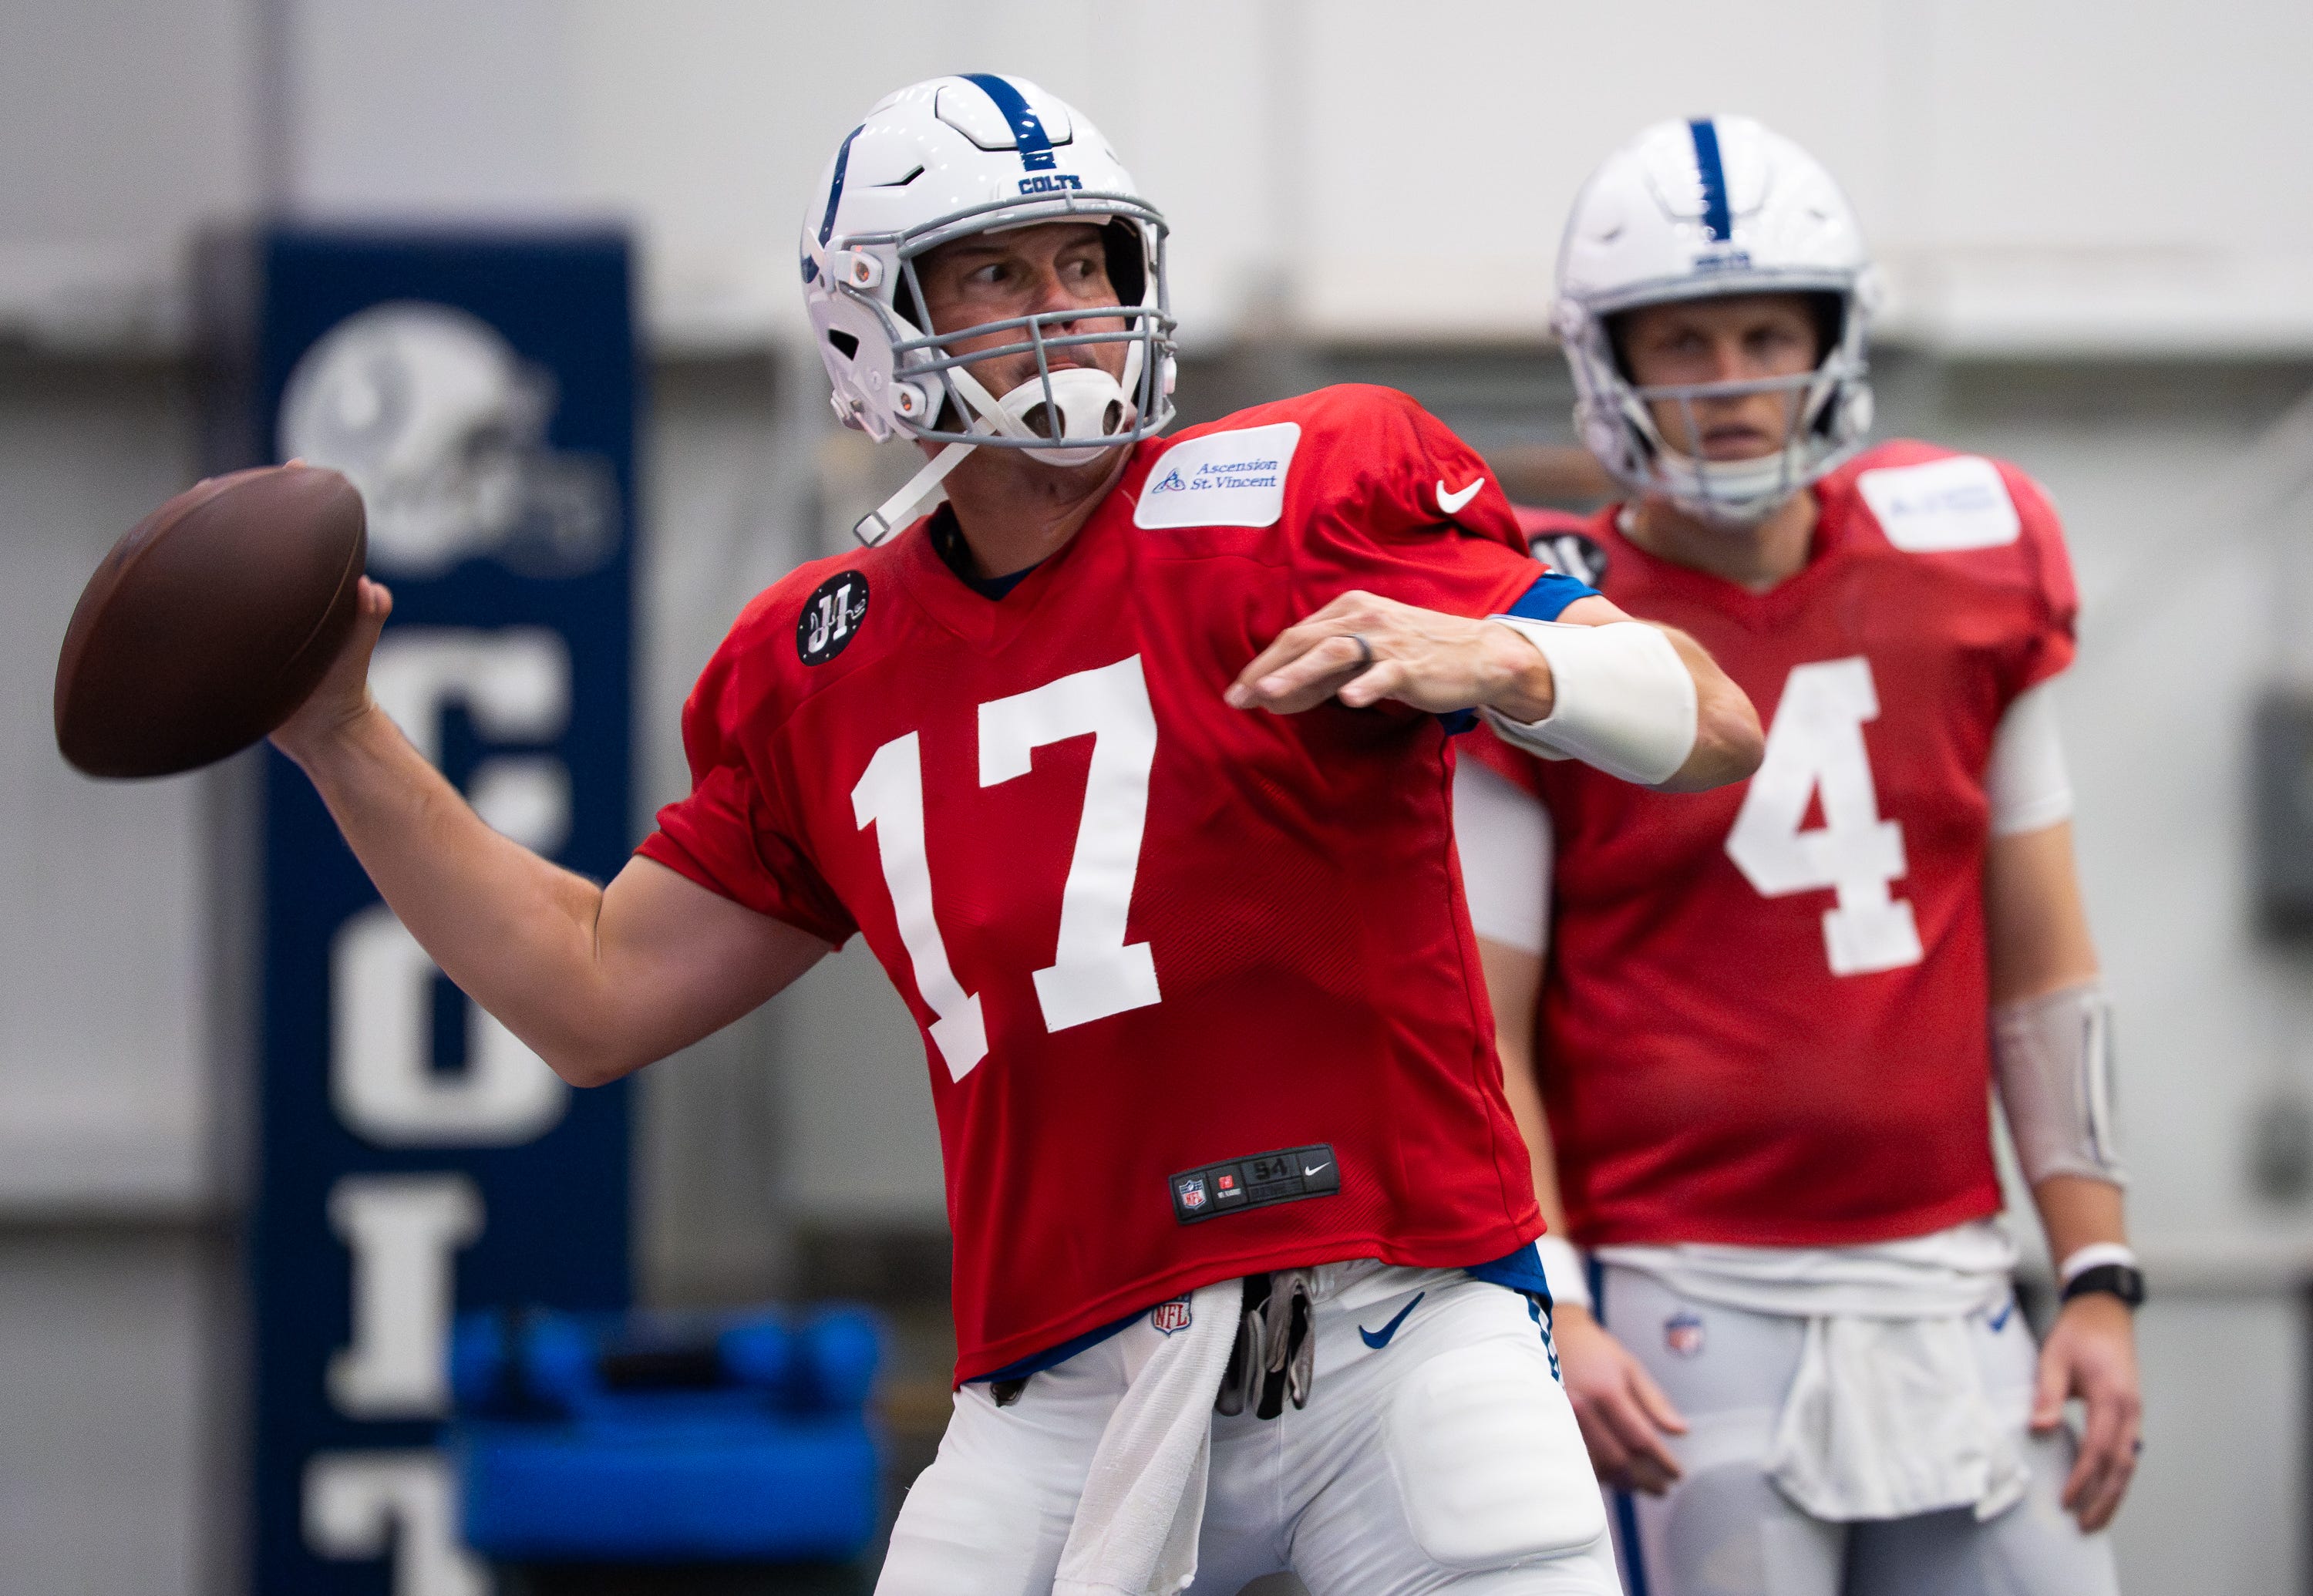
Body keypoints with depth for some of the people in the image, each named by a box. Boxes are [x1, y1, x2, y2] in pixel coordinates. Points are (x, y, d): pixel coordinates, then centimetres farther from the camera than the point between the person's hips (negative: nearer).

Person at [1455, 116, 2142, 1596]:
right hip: (1691, 1308, -4)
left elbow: (2040, 966, 13)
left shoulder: (1968, 571, 8)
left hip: (1947, 1295, 4)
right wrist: (1546, 1312, -16)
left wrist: (2100, 1283, 8)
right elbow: (1479, 1033, -4)